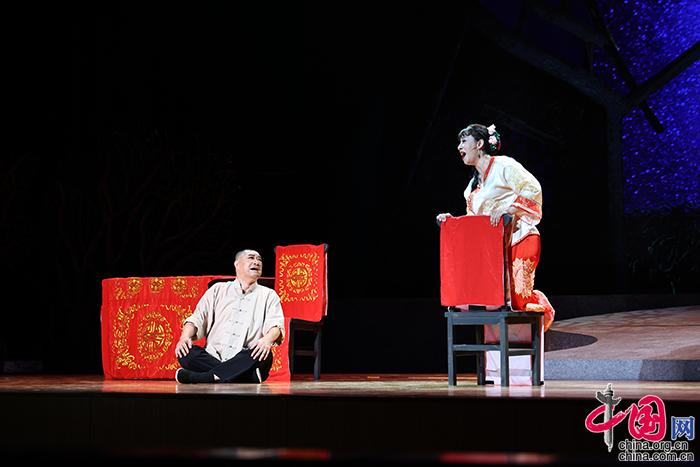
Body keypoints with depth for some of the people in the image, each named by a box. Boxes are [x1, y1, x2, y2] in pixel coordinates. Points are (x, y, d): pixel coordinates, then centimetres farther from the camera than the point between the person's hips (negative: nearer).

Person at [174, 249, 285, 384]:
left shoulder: (269, 295, 15)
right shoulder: (218, 289, 20)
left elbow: (276, 325, -1)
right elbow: (197, 318, 13)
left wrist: (268, 339, -26)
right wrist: (185, 337, -10)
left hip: (244, 361, -1)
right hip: (213, 357, 1)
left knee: (264, 356, -35)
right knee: (186, 353, -27)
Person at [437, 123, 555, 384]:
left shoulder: (503, 165, -3)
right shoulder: (473, 184, 21)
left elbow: (532, 189, -15)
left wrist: (507, 210, -24)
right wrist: (451, 221, 7)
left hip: (519, 241, -8)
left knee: (516, 300, -15)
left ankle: (541, 304, 21)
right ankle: (497, 367, 5)